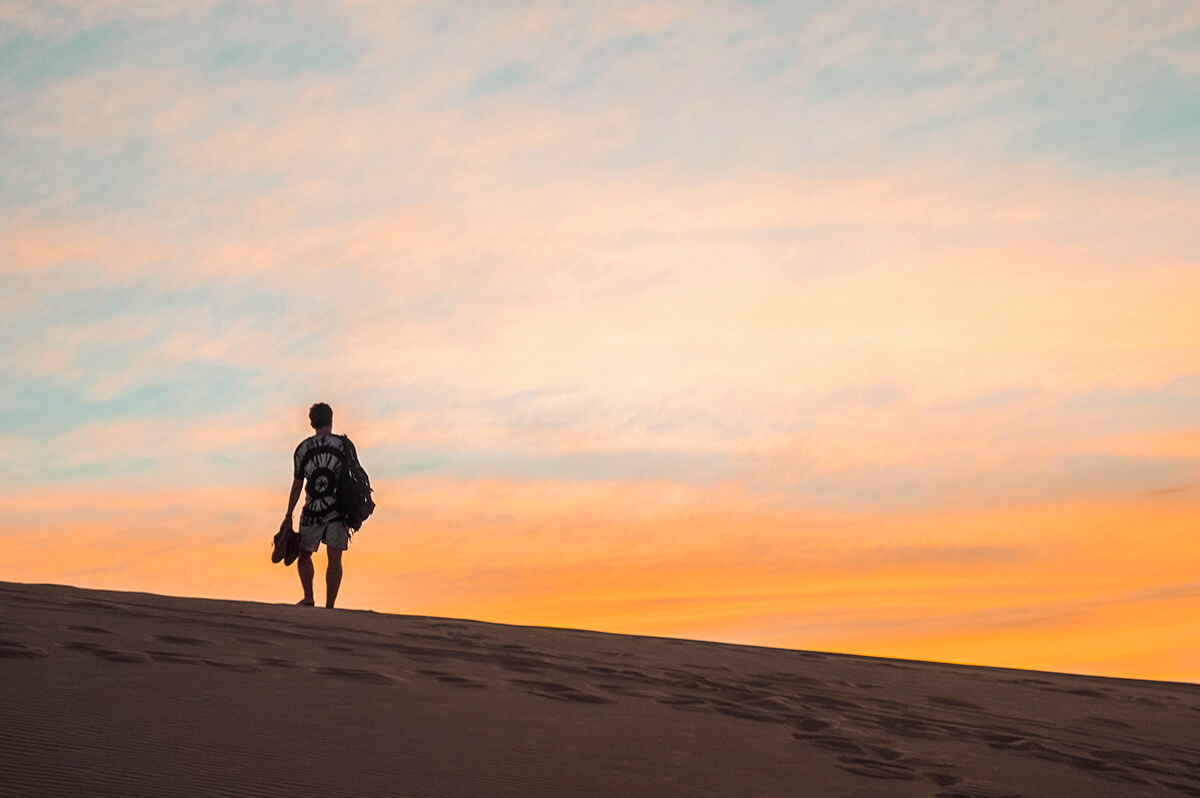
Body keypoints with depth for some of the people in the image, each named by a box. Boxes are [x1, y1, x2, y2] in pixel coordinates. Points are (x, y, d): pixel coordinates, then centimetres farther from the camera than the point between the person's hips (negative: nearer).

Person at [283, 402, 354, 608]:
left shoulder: (302, 448, 5)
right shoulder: (344, 444, 3)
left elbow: (297, 485, 6)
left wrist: (288, 516, 12)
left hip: (312, 512, 1)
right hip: (339, 509, 0)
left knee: (304, 554, 15)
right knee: (334, 558, -1)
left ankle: (308, 596, -4)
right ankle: (329, 606, -6)